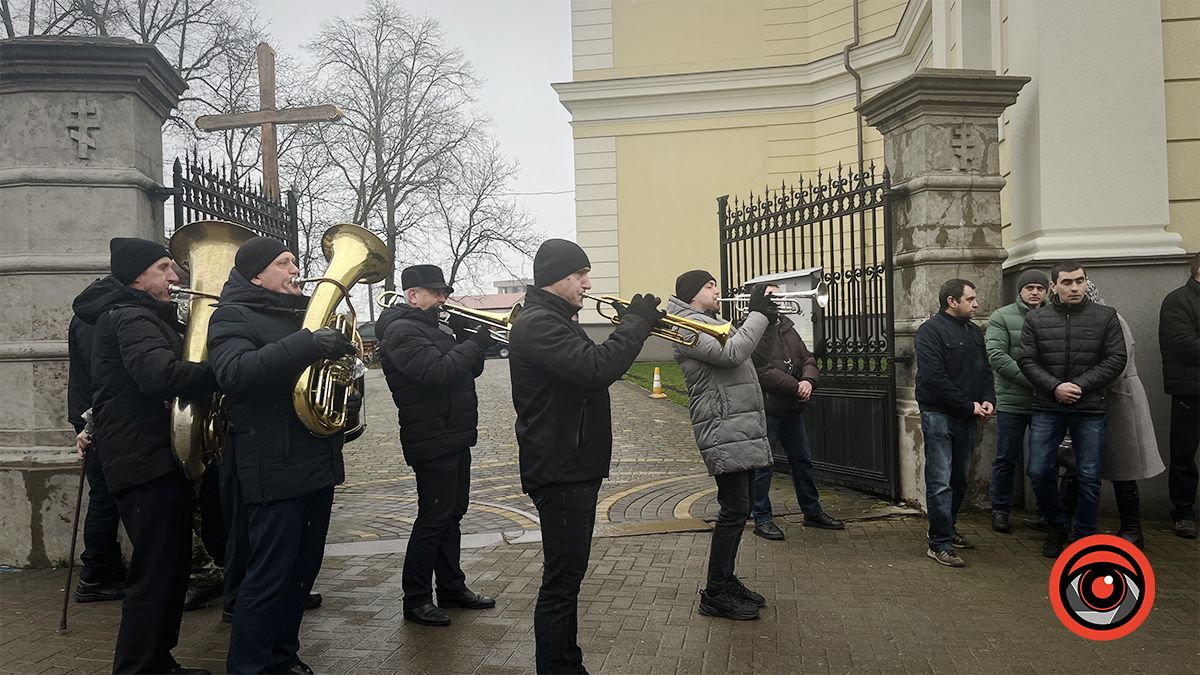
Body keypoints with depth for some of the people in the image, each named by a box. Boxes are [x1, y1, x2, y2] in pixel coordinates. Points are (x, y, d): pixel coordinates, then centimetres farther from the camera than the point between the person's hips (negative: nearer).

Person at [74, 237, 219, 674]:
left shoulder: (147, 317, 20)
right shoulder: (131, 318, -14)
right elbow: (163, 376, -31)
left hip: (159, 458, 11)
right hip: (147, 462, -11)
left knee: (169, 569, 17)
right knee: (156, 574, -6)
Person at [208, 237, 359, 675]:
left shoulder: (302, 311, 18)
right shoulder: (233, 316, -6)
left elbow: (330, 355, 29)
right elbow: (235, 374, -27)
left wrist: (339, 348, 7)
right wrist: (306, 344, -32)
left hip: (318, 461, 8)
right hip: (274, 468, -8)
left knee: (303, 569, 15)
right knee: (269, 575, -4)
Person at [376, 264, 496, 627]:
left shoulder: (433, 328, 17)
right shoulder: (402, 331, -14)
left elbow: (468, 370, 15)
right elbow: (438, 373, -28)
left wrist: (467, 334, 0)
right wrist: (477, 344, -20)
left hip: (454, 437, 10)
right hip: (433, 442, -10)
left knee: (451, 515, 16)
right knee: (433, 519, -4)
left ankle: (452, 587, 27)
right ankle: (416, 599, 7)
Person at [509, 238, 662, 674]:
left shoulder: (555, 321, 18)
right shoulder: (537, 323, -17)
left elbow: (592, 365, 18)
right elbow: (594, 369, -30)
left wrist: (630, 325, 5)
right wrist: (636, 324, -20)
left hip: (575, 468, 11)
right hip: (559, 471, -11)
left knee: (568, 577, 18)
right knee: (561, 582, -4)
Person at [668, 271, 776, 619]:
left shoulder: (714, 324, 22)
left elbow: (761, 354, 24)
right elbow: (731, 353, -23)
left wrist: (767, 319, 8)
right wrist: (758, 315, -13)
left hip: (742, 430, 10)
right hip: (723, 431, -10)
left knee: (741, 506, 14)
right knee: (735, 509, -10)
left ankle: (727, 580, 24)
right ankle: (714, 595, -2)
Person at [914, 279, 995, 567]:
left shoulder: (975, 332, 15)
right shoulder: (931, 330, -11)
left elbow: (985, 370, 18)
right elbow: (933, 378, -19)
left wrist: (988, 400, -2)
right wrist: (968, 405, -15)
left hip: (968, 417, 8)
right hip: (939, 414, -8)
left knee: (959, 478, 15)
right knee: (940, 482, -6)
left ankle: (948, 530, 30)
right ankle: (940, 544, -2)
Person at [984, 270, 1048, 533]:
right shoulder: (1002, 317, -2)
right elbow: (996, 356, -12)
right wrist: (1031, 380, -18)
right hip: (1012, 401, -3)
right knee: (1007, 459, 5)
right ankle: (1000, 510, 18)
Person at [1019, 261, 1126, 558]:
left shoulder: (1105, 316, 2)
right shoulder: (1036, 319, 3)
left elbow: (1115, 359, -2)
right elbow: (1027, 360, 0)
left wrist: (1081, 385, -12)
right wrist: (1055, 387, -14)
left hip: (1090, 410, -1)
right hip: (1047, 408, 1)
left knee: (1089, 477, 4)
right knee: (1039, 472, 1)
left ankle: (1085, 537, 20)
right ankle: (1057, 527, 24)